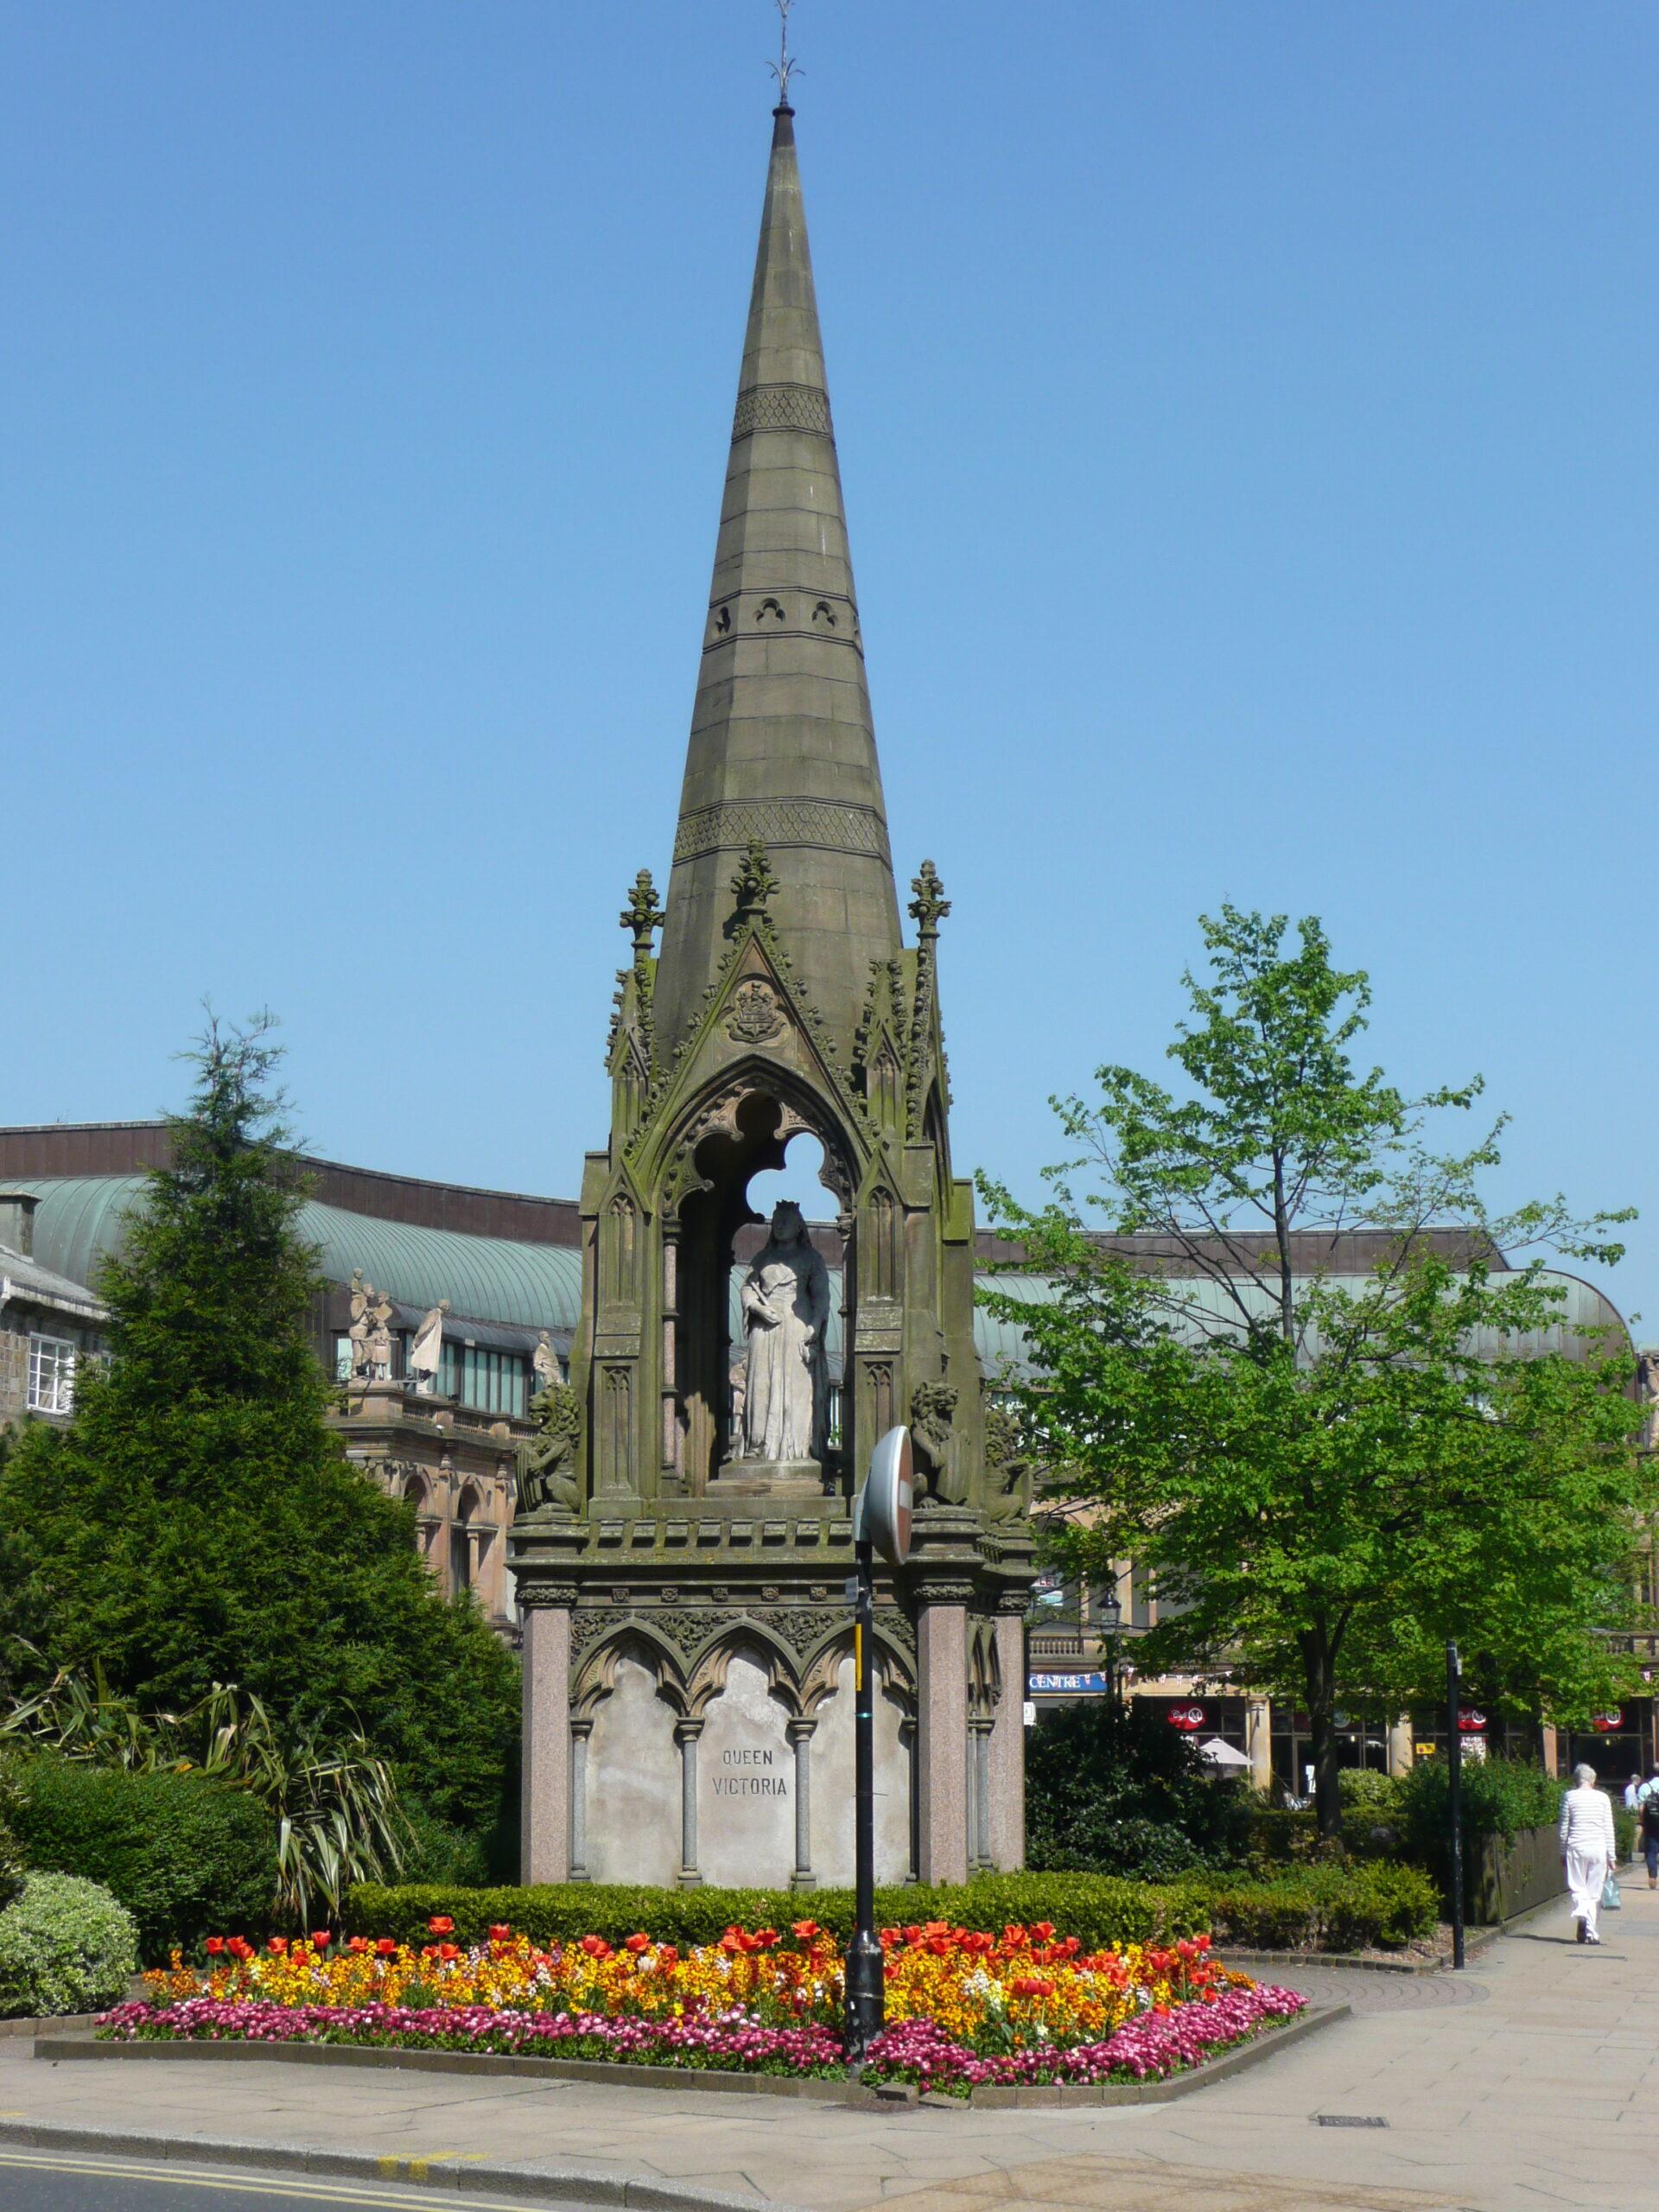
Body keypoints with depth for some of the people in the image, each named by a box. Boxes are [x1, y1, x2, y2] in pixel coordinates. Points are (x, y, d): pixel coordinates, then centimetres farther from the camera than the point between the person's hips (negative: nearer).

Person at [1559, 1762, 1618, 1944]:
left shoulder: (1569, 1797, 0)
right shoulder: (1602, 1797, 3)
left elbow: (1564, 1828, 3)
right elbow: (1609, 1829, 4)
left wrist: (1563, 1852, 14)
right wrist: (1612, 1856, 8)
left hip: (1576, 1847, -1)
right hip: (1598, 1847, 1)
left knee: (1578, 1887, 4)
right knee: (1595, 1891, 8)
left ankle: (1581, 1913, -25)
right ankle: (1591, 1931, 7)